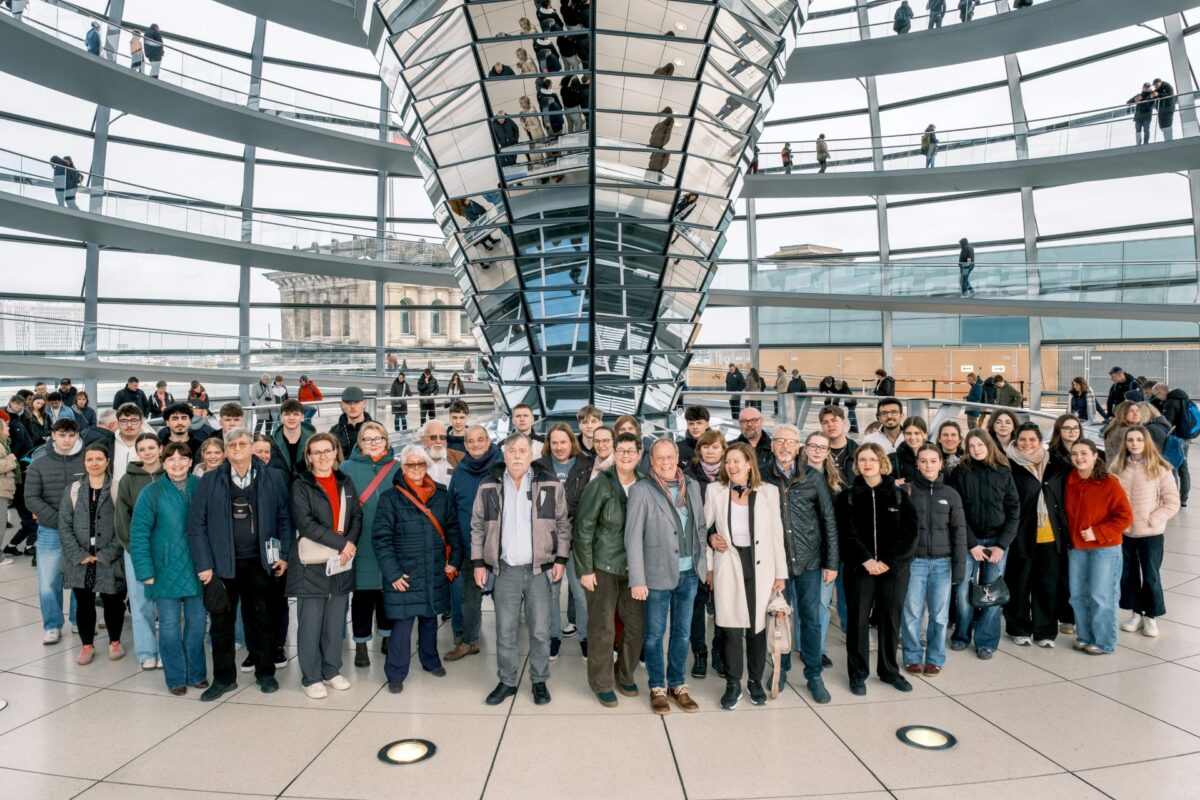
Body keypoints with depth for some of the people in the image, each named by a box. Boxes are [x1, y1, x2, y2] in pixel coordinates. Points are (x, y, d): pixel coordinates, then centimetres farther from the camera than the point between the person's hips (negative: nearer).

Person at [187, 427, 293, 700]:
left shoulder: (273, 478, -2)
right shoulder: (209, 481, -2)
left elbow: (284, 518, 1)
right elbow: (196, 524, -3)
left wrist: (284, 555, -5)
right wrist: (204, 564, -8)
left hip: (259, 562, 0)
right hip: (222, 563, 0)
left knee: (261, 617, 12)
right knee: (222, 620, 10)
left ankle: (265, 672, 27)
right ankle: (224, 677, 26)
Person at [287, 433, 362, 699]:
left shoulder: (346, 483, 10)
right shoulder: (301, 485, -4)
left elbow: (357, 517, 8)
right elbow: (306, 524, -15)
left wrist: (351, 544, -10)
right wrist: (342, 543, -17)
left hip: (341, 563, 4)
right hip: (311, 564, -4)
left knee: (336, 622, 11)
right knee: (310, 624, 2)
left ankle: (332, 671, 25)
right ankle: (311, 677, 15)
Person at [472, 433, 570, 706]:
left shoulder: (550, 485, -2)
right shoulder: (489, 486, 1)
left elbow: (563, 525, 2)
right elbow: (477, 527, 7)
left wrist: (561, 559, -3)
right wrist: (478, 563, 3)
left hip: (540, 568, -1)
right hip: (505, 570, 1)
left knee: (540, 630, 6)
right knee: (505, 631, 9)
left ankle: (539, 681, 24)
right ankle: (507, 681, 26)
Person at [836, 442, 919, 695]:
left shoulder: (899, 495, 5)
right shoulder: (847, 497, 2)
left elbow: (909, 533, -3)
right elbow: (845, 533, -6)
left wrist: (888, 562, -13)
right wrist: (866, 560, -18)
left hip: (894, 568, 1)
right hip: (859, 568, -1)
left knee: (891, 620, 10)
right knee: (858, 620, 3)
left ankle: (889, 671, 27)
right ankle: (857, 673, 15)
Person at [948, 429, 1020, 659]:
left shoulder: (1003, 473, 3)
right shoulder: (960, 473, -1)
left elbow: (1013, 511, 2)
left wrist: (1002, 544, -6)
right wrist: (971, 544, -9)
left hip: (998, 541, 1)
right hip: (969, 540, -1)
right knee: (964, 591, -1)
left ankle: (986, 641, 15)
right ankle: (962, 635, 18)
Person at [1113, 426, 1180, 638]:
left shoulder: (1160, 469, -9)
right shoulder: (1117, 467, -1)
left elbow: (1172, 502, -6)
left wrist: (1154, 519, -13)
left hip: (1151, 533, -3)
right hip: (1123, 532, 3)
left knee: (1151, 576, 7)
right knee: (1128, 574, 13)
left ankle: (1151, 617, 24)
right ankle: (1136, 613, 29)